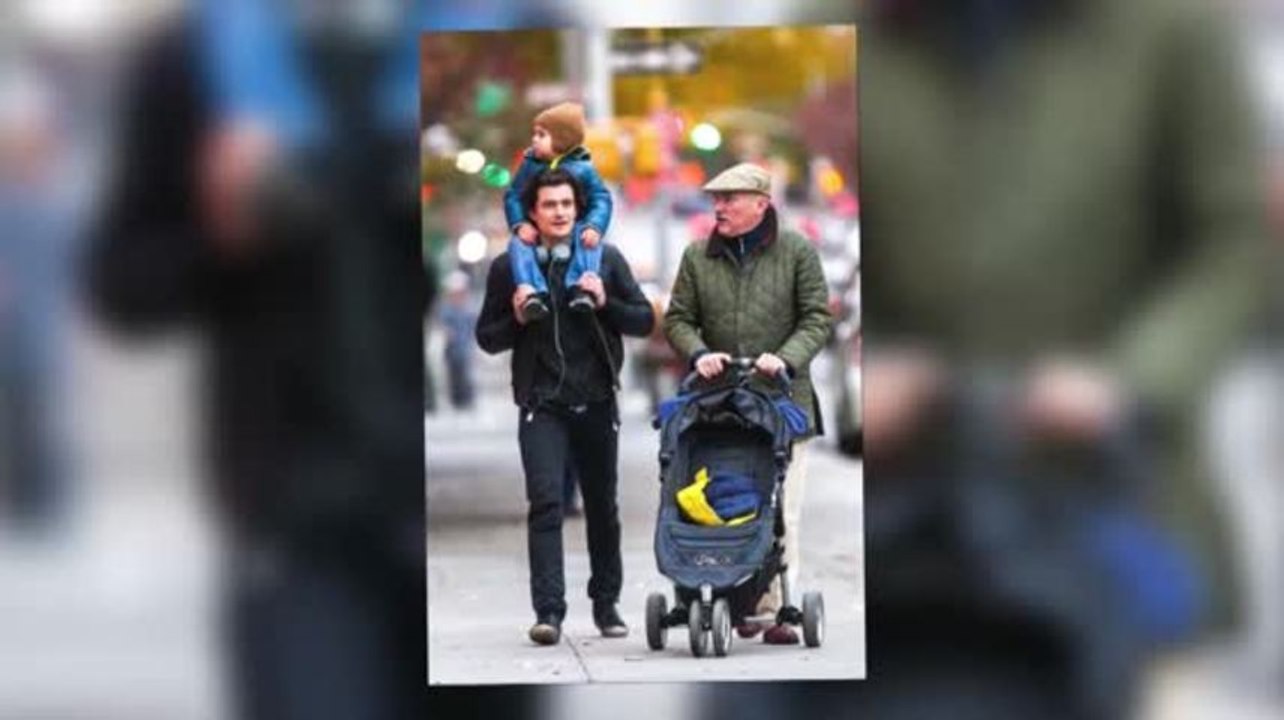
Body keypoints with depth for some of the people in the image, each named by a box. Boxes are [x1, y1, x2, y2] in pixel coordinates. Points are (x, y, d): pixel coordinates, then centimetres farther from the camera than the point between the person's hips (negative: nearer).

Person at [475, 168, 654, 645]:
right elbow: (487, 338, 9)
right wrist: (517, 319, -11)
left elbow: (644, 320, 6)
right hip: (542, 404, -2)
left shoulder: (605, 260, 7)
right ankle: (548, 611, -17)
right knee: (546, 503, -14)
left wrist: (605, 303, -11)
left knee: (603, 507, 11)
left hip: (597, 403, 2)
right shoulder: (509, 268, 4)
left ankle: (606, 605, 24)